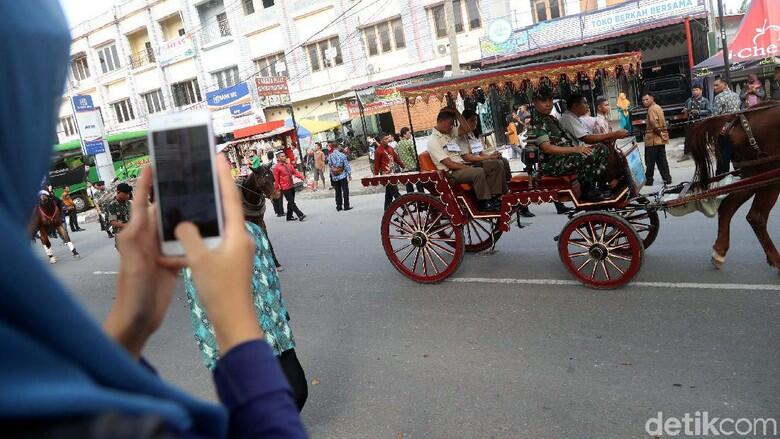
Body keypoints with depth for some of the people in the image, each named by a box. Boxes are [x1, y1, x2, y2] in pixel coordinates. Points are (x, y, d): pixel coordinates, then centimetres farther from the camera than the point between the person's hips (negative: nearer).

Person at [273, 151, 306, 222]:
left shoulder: (288, 165, 10)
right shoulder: (276, 167, -9)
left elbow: (295, 172, 9)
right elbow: (276, 179, -8)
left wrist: (302, 177, -6)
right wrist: (278, 189, -7)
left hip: (292, 186, 7)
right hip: (285, 188, -7)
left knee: (291, 202, 13)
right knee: (291, 202, -7)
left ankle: (289, 217, 24)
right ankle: (300, 215, -11)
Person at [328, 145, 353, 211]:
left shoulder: (330, 156, 0)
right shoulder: (342, 155, -8)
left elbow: (329, 166, 4)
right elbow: (347, 166, -5)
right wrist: (349, 174, 1)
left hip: (334, 177, 3)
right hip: (343, 176, -3)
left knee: (338, 192, 11)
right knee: (345, 191, 3)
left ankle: (339, 207, 14)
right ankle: (346, 206, 3)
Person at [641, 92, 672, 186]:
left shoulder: (652, 109, -13)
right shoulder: (657, 107, 18)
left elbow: (654, 122, -26)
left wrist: (659, 132, -16)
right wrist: (661, 132, 16)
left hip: (653, 140, -9)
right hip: (660, 139, 9)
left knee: (650, 161, -1)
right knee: (662, 160, 11)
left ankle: (648, 180, 4)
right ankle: (667, 179, 13)